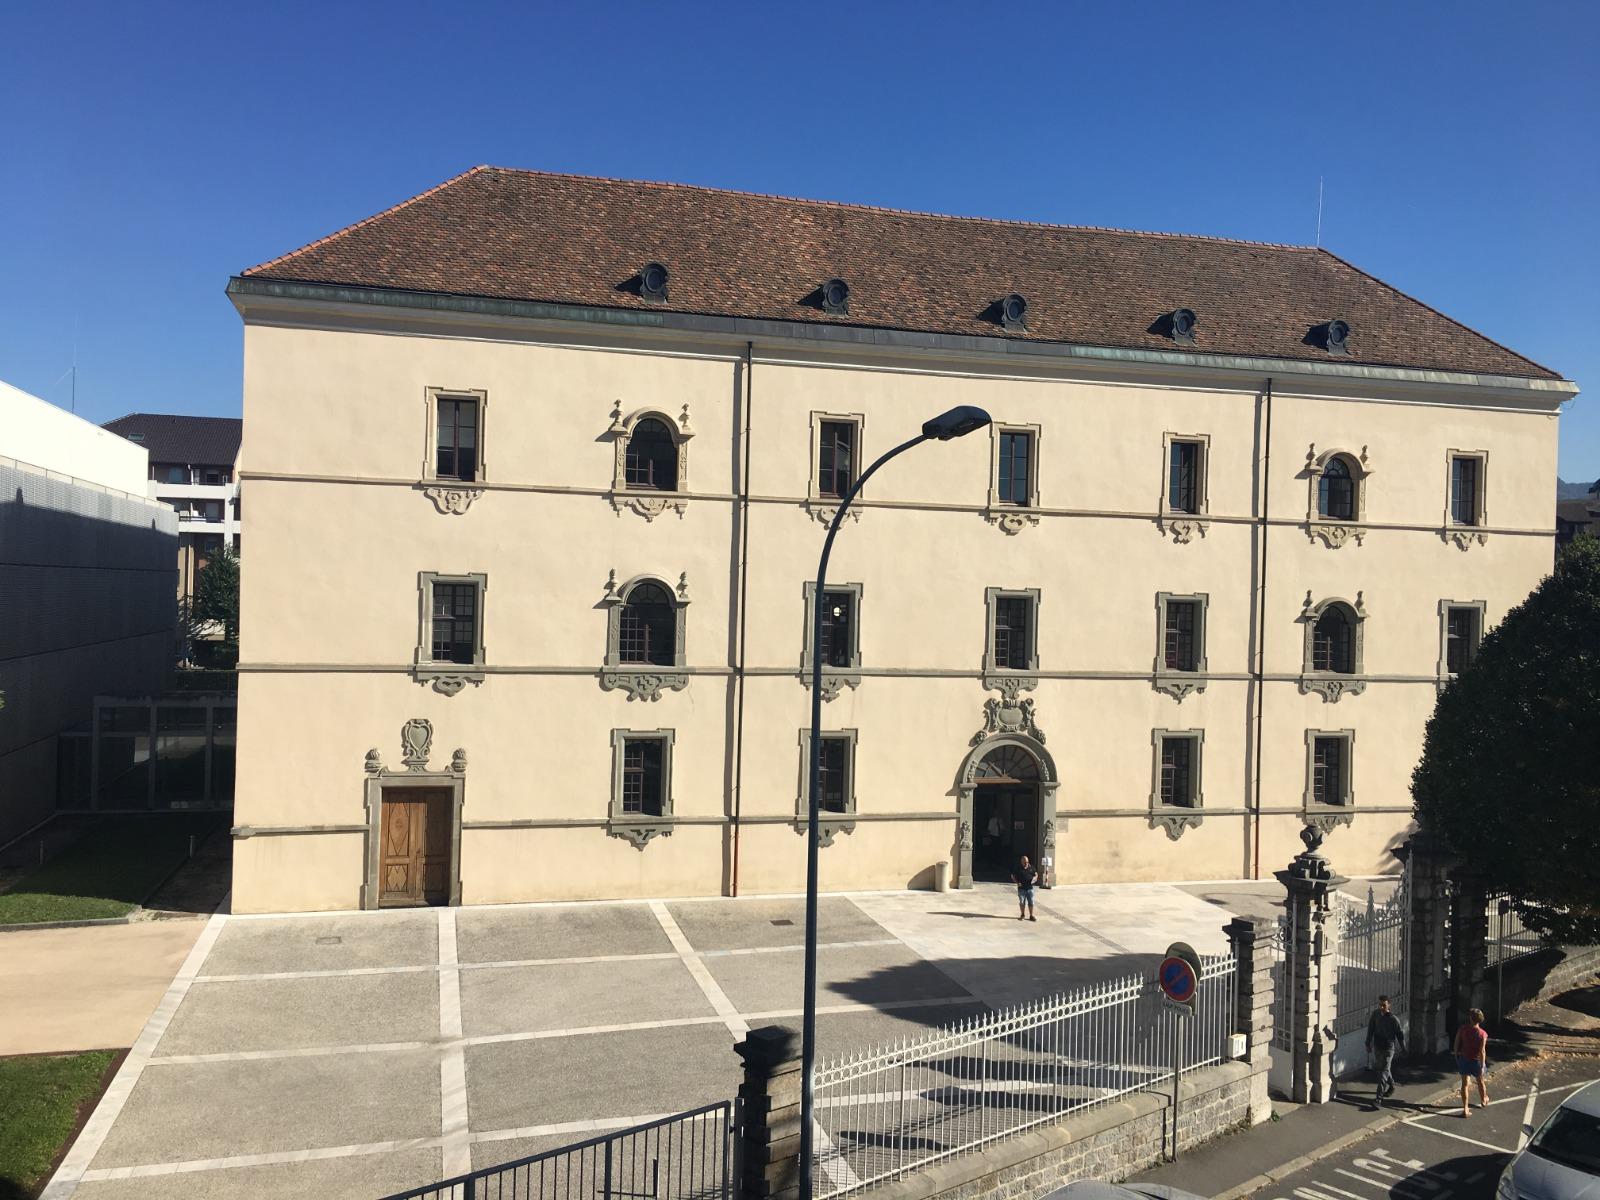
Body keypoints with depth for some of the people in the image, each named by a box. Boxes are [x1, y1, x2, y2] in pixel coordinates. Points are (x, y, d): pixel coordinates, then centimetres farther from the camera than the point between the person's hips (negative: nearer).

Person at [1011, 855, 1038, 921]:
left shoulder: (1031, 867, 3)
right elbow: (1013, 876, 5)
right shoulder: (1018, 868, -3)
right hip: (1021, 888, -1)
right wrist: (1017, 882, -9)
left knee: (1031, 902, 2)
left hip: (1030, 888, 1)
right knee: (1022, 902, 8)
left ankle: (1031, 915, 11)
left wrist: (1034, 879, -5)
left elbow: (1036, 874, 16)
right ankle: (1022, 915, 22)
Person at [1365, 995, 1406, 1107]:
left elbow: (1400, 1034, -5)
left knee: (1383, 1072, -12)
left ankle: (1379, 1098, -15)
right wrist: (1368, 1043, 9)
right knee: (1379, 1068, 20)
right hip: (1377, 1046, 6)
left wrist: (1403, 1048, 4)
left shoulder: (1393, 1019, -16)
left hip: (1388, 1048, -6)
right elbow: (1371, 1028, 7)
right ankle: (1391, 1086, 47)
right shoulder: (1375, 1014, -3)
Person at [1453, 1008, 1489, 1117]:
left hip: (1463, 1059, 1)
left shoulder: (1462, 1029, -11)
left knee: (1464, 1084, 7)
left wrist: (1456, 1057, 11)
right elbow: (1482, 1051, -19)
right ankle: (1483, 1101, 49)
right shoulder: (1482, 1034, -19)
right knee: (1480, 1082, 25)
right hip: (1476, 1061, -1)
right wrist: (1482, 1066, -12)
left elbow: (1456, 1044, -4)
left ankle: (1465, 1109, 6)